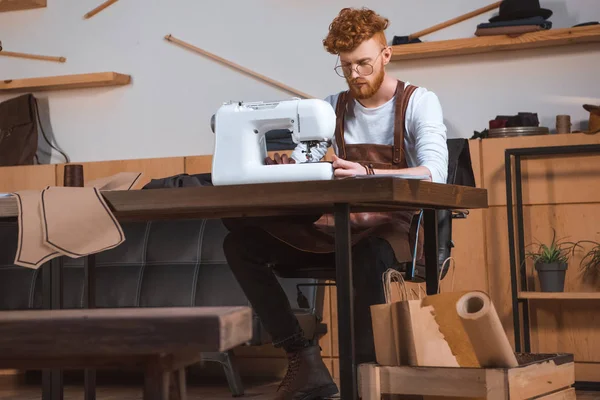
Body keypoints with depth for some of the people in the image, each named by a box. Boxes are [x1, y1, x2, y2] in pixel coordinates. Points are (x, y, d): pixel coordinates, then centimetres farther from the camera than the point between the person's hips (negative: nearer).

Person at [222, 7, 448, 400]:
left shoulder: (419, 102, -5)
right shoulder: (334, 107, 11)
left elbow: (435, 173, -22)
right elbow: (303, 159, 4)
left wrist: (368, 173, -39)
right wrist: (285, 167, -22)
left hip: (396, 229, -5)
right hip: (341, 230, 6)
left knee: (370, 255, -43)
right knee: (242, 243, -12)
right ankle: (305, 360, -15)